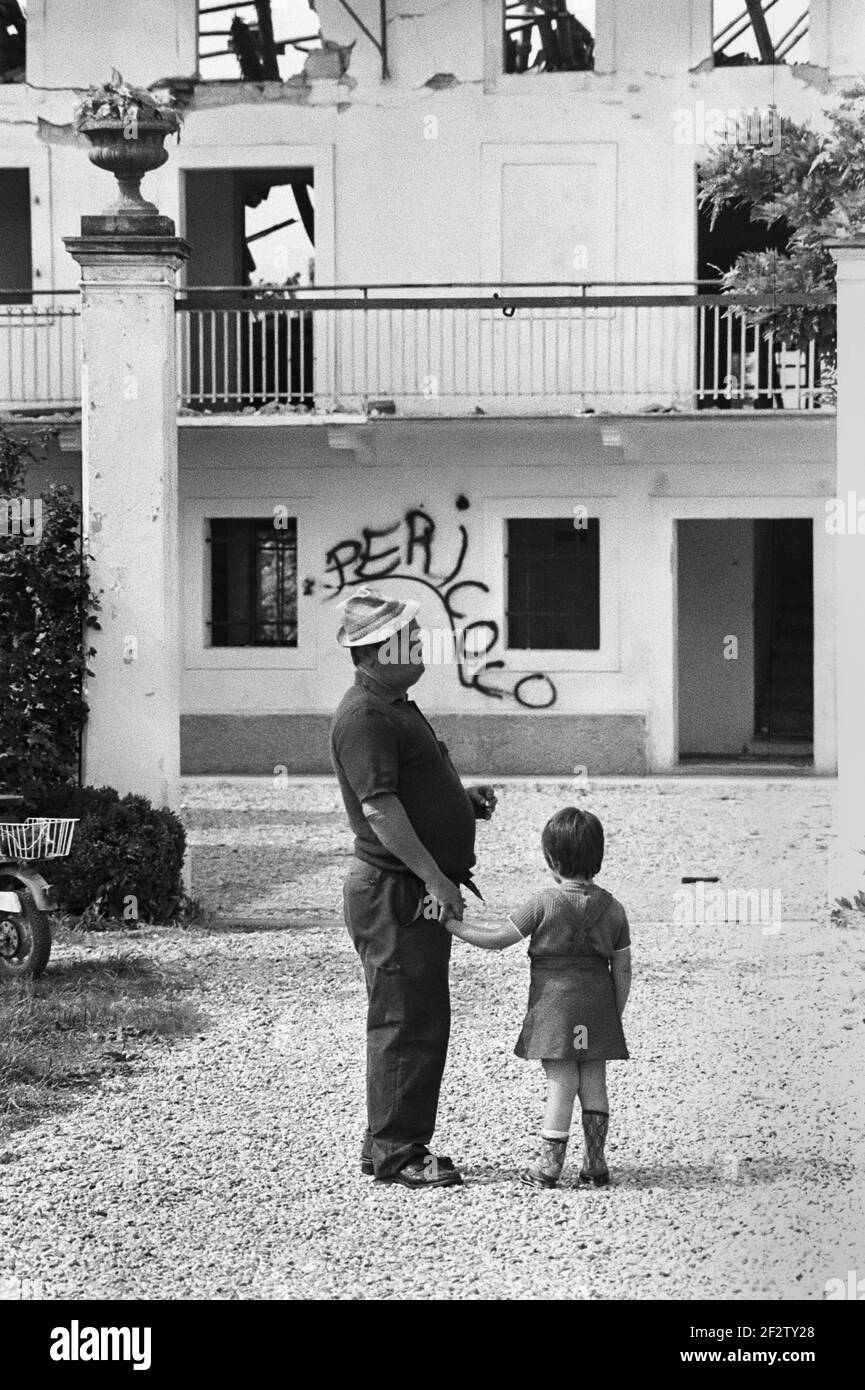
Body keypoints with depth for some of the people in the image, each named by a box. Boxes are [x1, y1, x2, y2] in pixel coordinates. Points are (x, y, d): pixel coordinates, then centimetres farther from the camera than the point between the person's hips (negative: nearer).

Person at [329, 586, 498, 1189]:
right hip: (397, 891, -11)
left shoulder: (394, 705, 18)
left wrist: (463, 798, 13)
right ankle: (397, 1151, -1)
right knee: (408, 1021, -7)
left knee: (420, 1020, 15)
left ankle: (389, 1144, 23)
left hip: (419, 893, 11)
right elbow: (378, 806, -23)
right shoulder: (365, 715, -16)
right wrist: (435, 878, -24)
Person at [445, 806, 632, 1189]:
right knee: (594, 1080, 10)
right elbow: (622, 970, 7)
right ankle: (595, 1161, 12)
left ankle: (549, 1164, 0)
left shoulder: (544, 904, -10)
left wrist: (453, 925, 3)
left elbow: (498, 938, -8)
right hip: (598, 1005, 4)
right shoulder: (613, 910, 3)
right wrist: (615, 1015, 16)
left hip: (554, 1001, -4)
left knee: (561, 1081, -3)